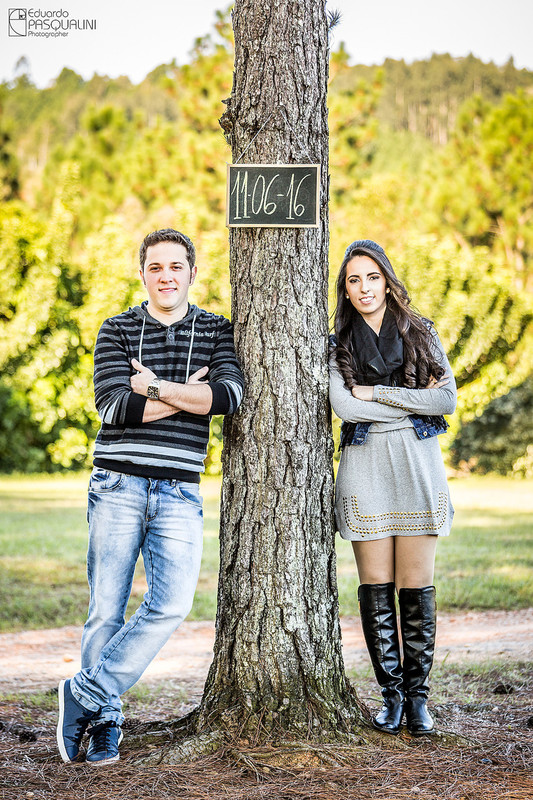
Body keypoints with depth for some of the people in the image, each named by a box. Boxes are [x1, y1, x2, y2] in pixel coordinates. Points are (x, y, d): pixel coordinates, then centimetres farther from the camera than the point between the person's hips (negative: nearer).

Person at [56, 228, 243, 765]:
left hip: (179, 493, 1)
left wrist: (154, 386, -10)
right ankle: (104, 722, 12)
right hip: (117, 486, -1)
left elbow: (229, 397, -9)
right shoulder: (117, 331, 6)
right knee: (106, 609, -1)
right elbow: (115, 407, -9)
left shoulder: (217, 332, 9)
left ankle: (85, 692, -2)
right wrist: (189, 392, -7)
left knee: (172, 605, -14)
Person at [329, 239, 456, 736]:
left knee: (416, 587, -1)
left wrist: (375, 392, -7)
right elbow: (343, 406, -9)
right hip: (365, 472, 0)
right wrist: (412, 402, -8)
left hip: (418, 470, 0)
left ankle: (417, 695, 8)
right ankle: (391, 695, 9)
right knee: (376, 588, 0)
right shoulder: (338, 346, 8)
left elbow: (447, 400, -4)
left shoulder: (421, 335, 9)